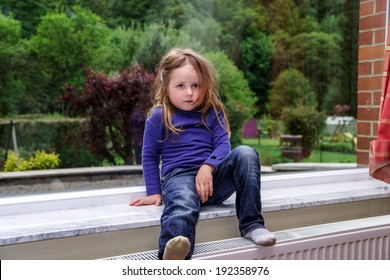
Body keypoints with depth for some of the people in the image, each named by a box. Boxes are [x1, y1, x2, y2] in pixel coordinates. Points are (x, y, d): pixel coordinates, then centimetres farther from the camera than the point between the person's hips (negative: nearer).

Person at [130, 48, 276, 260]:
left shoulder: (212, 112, 15)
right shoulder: (159, 116, 6)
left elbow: (223, 145, 4)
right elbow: (149, 156, 11)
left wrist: (208, 167, -17)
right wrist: (154, 192, 3)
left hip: (213, 177, 4)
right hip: (178, 176, -3)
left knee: (246, 153, -21)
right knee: (184, 205, -39)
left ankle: (251, 224, -20)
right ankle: (171, 258, -68)